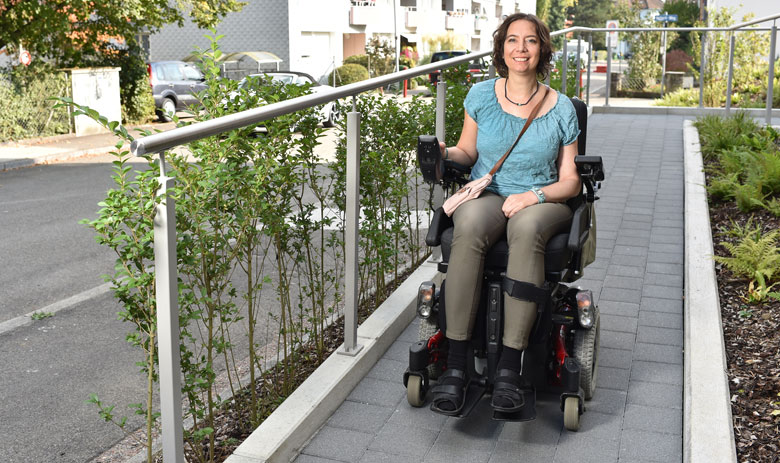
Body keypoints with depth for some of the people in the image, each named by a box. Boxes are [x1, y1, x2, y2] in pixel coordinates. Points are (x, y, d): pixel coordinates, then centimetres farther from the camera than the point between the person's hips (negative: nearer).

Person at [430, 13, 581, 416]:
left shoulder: (560, 108, 5)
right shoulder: (481, 95, 9)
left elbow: (571, 182, 4)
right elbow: (468, 152, 16)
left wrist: (534, 196, -16)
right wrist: (446, 153, -7)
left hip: (543, 202, -1)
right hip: (487, 193, 1)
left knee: (527, 229, -40)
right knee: (469, 229, -37)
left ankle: (509, 367, -38)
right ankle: (455, 365, -35)